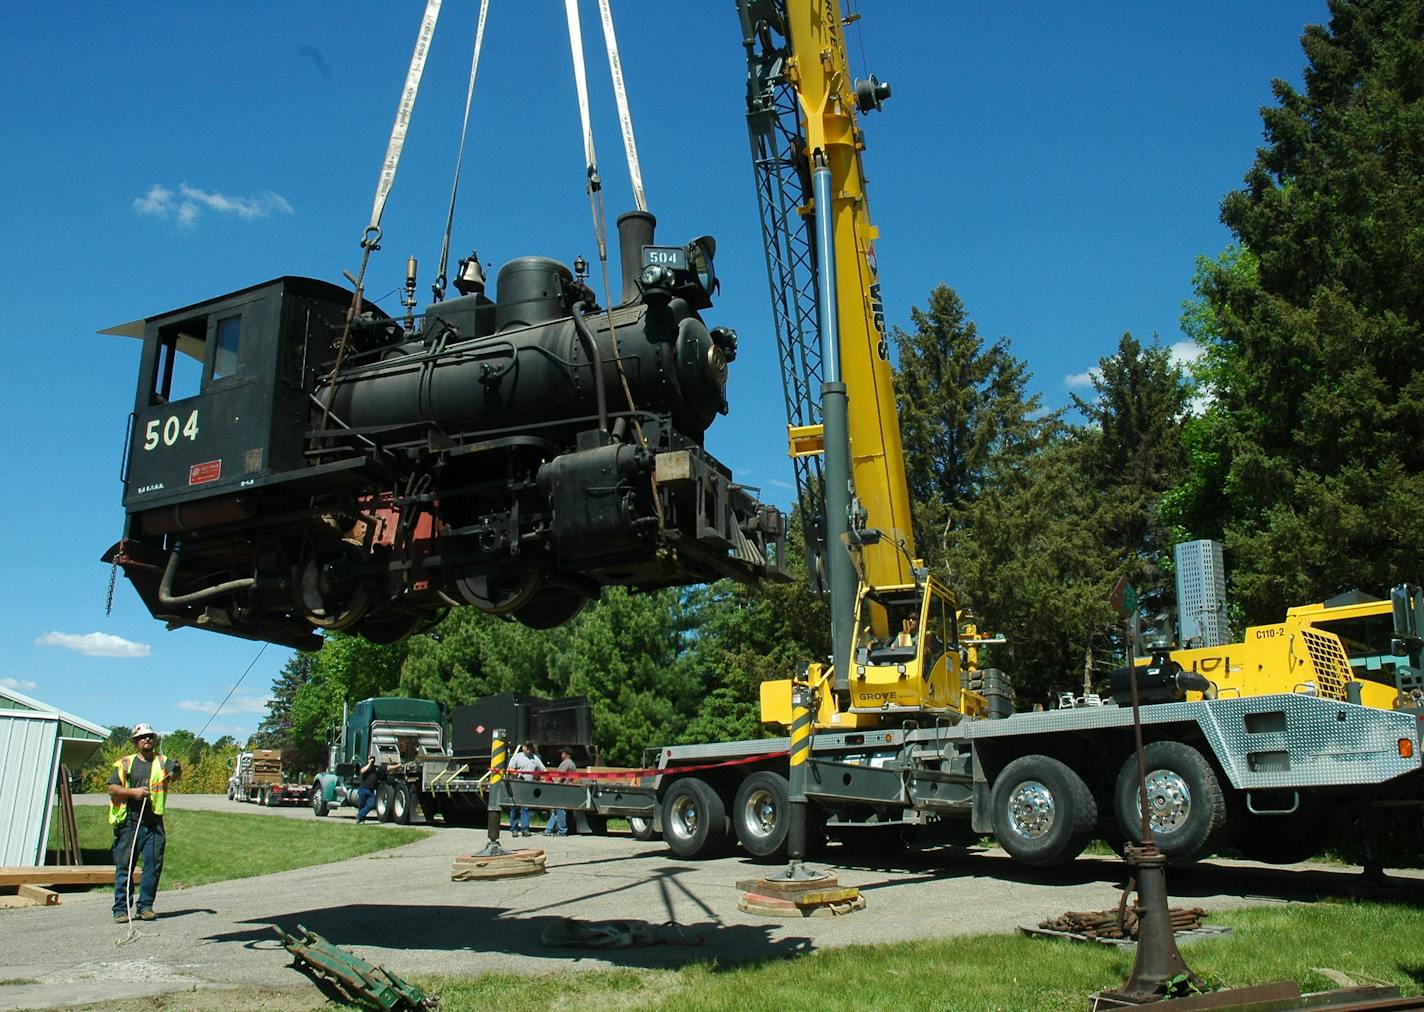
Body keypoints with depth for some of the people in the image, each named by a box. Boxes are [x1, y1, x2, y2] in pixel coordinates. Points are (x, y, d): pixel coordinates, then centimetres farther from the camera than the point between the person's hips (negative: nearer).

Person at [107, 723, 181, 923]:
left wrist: (176, 771, -34)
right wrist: (132, 792, -12)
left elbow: (173, 776, -10)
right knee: (125, 865, 1)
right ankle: (121, 909, 7)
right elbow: (112, 788, 4)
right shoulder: (125, 763, 9)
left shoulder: (162, 761, 10)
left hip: (153, 822, 1)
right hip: (129, 822, -1)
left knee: (154, 864, 0)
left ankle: (146, 906, 9)